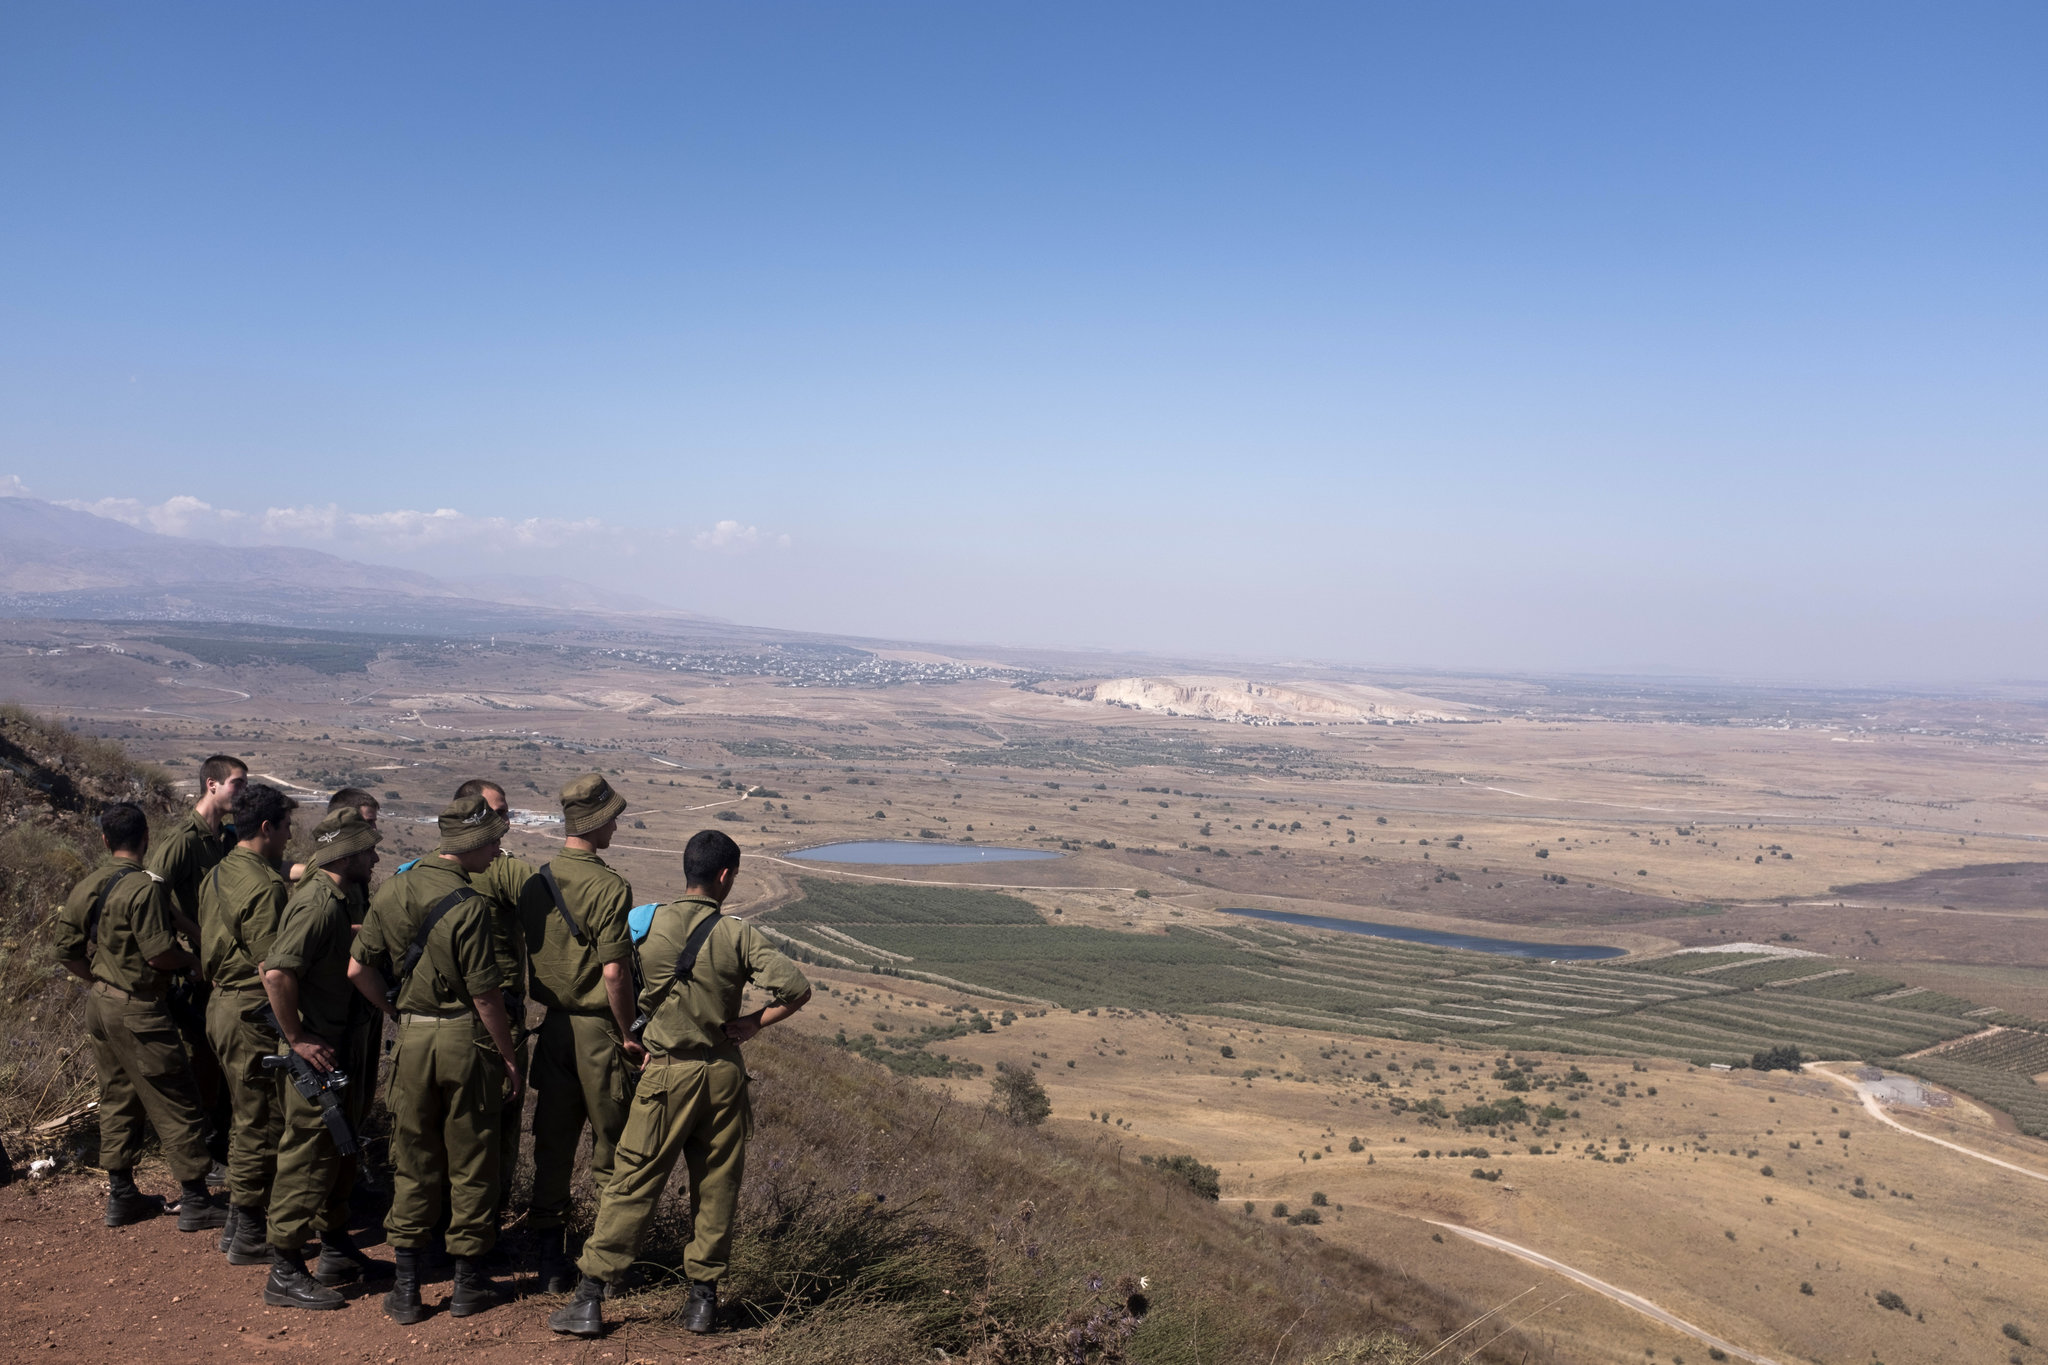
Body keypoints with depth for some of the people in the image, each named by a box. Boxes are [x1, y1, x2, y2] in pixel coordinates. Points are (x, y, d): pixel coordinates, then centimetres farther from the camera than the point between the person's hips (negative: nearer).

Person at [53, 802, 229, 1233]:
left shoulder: (84, 890, 6)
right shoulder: (145, 887, -20)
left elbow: (67, 952, 12)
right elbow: (158, 953, -23)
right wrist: (191, 961, -5)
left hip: (99, 1004, 8)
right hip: (138, 1011, -8)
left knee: (118, 1100, 18)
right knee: (175, 1104, 0)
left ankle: (121, 1196, 26)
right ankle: (195, 1202, 5)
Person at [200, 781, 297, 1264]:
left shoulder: (217, 875, 10)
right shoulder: (265, 886, -21)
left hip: (222, 1002, 10)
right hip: (252, 1012, -10)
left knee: (247, 1117, 20)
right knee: (262, 1123, 1)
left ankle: (238, 1221, 31)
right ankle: (249, 1238, 10)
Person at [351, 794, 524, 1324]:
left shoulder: (392, 890, 2)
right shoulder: (466, 906, -17)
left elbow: (360, 970, 4)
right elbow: (486, 995, -16)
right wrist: (508, 1059, -6)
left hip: (412, 1039, 5)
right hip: (465, 1040, -5)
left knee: (413, 1163, 14)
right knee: (470, 1163, 9)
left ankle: (406, 1289, 17)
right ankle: (468, 1282, 19)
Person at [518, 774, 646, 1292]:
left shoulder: (536, 883, 2)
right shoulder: (609, 887, -17)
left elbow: (525, 956, 8)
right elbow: (614, 972, -19)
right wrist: (629, 1036, -9)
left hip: (554, 1026, 6)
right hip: (599, 1030, -5)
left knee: (553, 1142, 12)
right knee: (611, 1143, 8)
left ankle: (551, 1259, 19)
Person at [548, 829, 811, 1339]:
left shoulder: (650, 924, -6)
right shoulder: (739, 936, -8)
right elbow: (797, 988, -15)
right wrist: (753, 1023, -3)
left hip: (668, 1072, 0)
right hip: (724, 1072, 1)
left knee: (631, 1186, 5)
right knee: (716, 1188, 11)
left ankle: (589, 1300, 7)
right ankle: (703, 1298, 18)